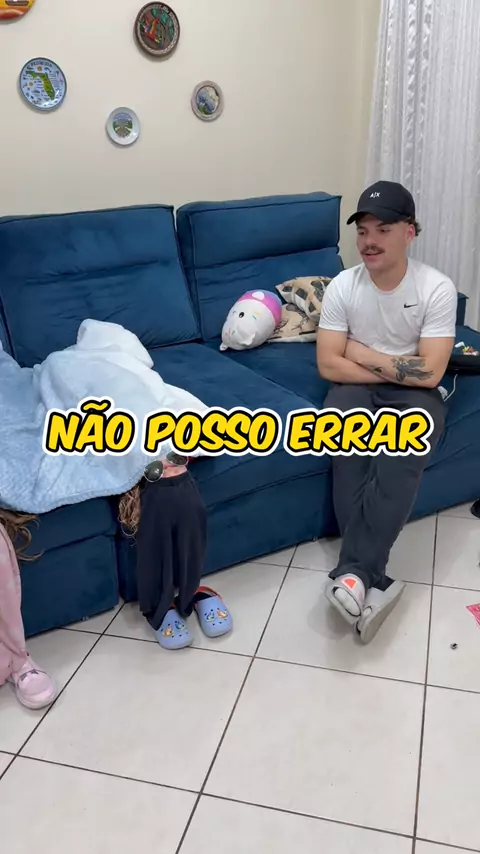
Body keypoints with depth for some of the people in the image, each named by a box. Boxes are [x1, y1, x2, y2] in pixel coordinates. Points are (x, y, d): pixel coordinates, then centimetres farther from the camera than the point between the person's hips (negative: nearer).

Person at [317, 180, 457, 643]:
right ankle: (370, 577, -32)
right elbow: (329, 365, -11)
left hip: (414, 394, -1)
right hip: (359, 389, 2)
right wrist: (398, 369, -14)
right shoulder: (342, 287, -6)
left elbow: (429, 374, -17)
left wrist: (366, 356, -12)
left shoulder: (437, 288, -12)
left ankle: (354, 571, -32)